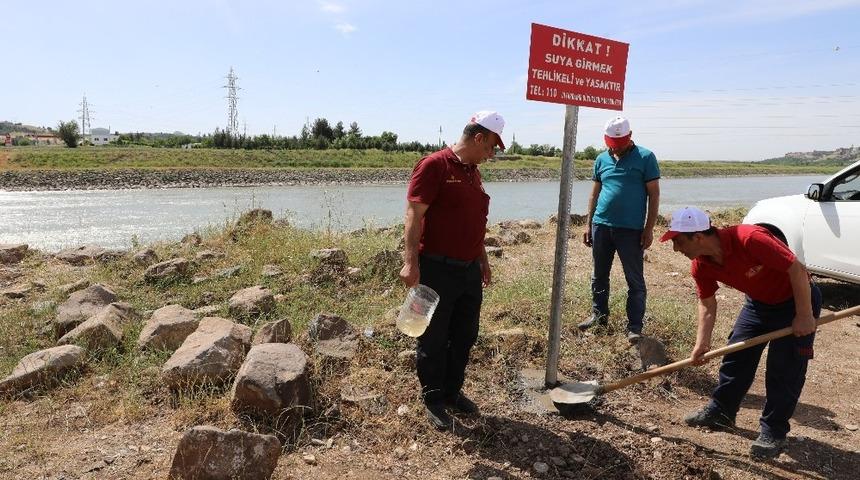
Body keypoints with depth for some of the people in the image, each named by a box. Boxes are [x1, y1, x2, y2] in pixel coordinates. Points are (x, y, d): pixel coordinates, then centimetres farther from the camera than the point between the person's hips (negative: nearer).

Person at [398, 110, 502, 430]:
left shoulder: (473, 172, 14)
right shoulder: (434, 166, -12)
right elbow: (414, 215, -18)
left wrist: (482, 259, 24)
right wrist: (411, 263, -24)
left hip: (470, 271, 8)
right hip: (437, 270, -8)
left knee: (465, 337, 16)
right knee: (434, 340, 6)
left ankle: (452, 391, 33)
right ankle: (433, 400, 23)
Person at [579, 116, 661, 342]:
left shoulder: (645, 157, -2)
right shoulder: (601, 159, 10)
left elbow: (654, 195, -3)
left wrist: (649, 228, -8)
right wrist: (588, 225, 11)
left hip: (631, 230, -4)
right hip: (601, 227, 5)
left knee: (635, 280, 2)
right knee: (599, 276, 14)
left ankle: (635, 326, 10)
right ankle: (599, 315, 29)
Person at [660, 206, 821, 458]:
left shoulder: (749, 238, -37)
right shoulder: (701, 266, -14)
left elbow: (797, 269, -29)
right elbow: (707, 304, -3)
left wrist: (804, 316, -24)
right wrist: (702, 343, -14)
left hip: (796, 300, -6)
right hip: (759, 303, 7)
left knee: (784, 370, -4)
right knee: (736, 357, 9)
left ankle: (774, 432, 11)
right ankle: (720, 412, 24)